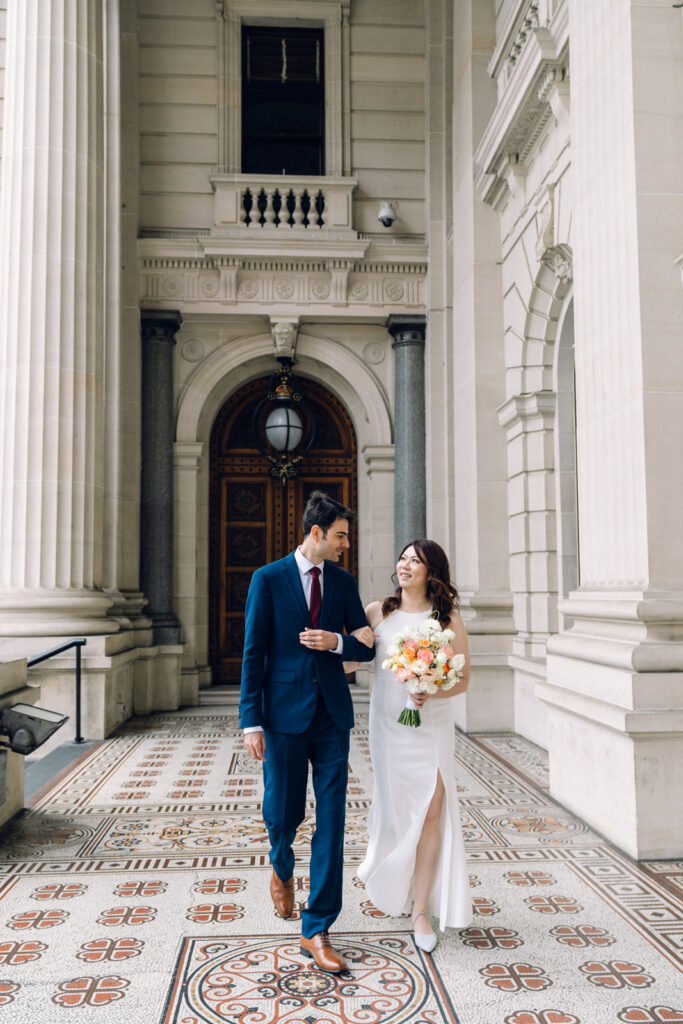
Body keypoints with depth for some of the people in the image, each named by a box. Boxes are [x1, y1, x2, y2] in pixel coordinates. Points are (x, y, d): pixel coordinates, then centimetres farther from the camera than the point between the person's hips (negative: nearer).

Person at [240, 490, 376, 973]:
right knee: (283, 812, 9)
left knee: (331, 821, 0)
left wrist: (336, 641, -10)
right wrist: (251, 721, -8)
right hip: (284, 713, -2)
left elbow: (367, 646, 12)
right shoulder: (268, 579, -3)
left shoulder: (344, 581, 8)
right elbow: (253, 654, -4)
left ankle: (317, 930, 9)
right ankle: (283, 870, 45)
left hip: (332, 716, 3)